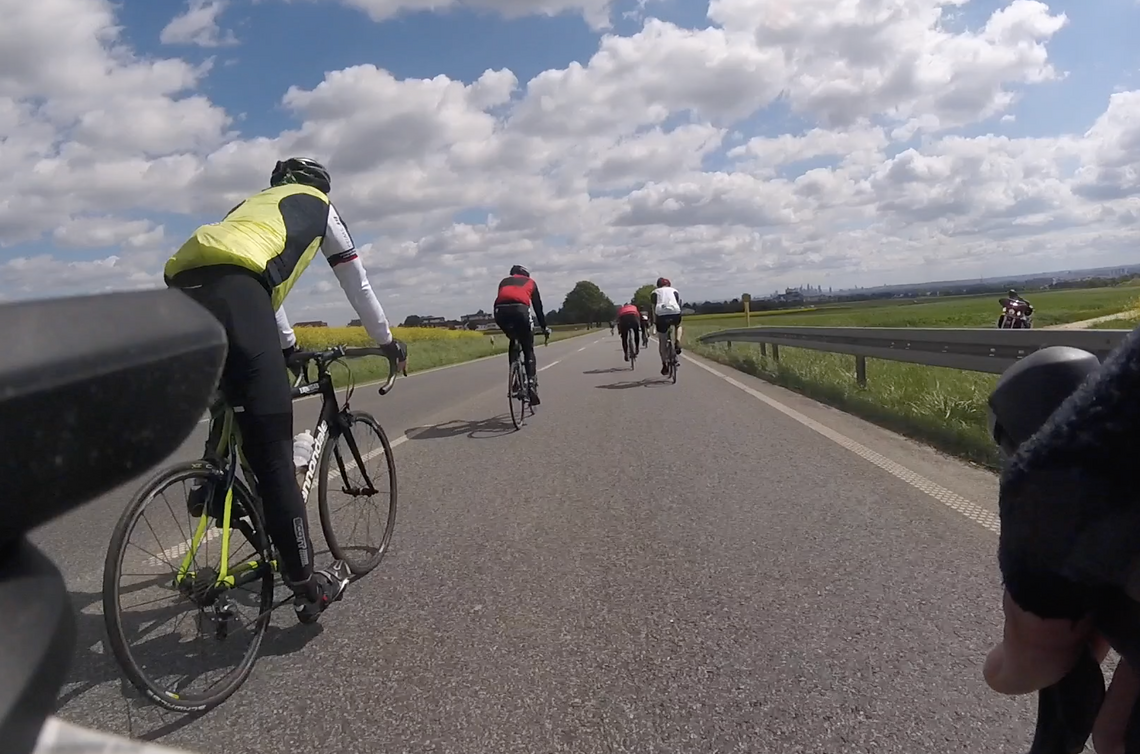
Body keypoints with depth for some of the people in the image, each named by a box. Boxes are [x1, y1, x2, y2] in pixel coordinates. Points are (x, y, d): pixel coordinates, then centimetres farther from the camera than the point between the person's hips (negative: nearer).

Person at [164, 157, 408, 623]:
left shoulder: (253, 206, 43)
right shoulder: (318, 204, 28)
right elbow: (356, 283, 32)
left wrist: (288, 345, 60)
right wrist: (387, 340, 44)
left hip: (181, 291, 7)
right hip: (230, 292, -7)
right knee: (270, 448, -5)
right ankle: (307, 586, 1)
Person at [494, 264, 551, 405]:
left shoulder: (504, 281, 37)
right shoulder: (530, 282, 32)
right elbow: (538, 306, 31)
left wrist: (507, 329, 44)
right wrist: (544, 327, 41)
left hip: (500, 311, 2)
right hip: (520, 309, -2)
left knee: (513, 341, 29)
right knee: (528, 350, 11)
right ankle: (531, 383, -3)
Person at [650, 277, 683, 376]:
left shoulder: (655, 292, 26)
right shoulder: (674, 290, 29)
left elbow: (653, 308, 15)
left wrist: (654, 321, 16)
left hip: (661, 314, -1)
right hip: (675, 313, 1)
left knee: (662, 341, 14)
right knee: (678, 326, 36)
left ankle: (664, 364, 9)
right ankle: (678, 343, 9)